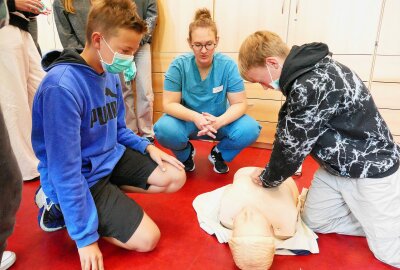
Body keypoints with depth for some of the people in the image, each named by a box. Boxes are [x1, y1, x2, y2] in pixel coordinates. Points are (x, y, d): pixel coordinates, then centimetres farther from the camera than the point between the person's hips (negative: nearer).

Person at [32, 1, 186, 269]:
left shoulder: (111, 74, 0)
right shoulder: (62, 86, -28)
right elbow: (65, 171, -27)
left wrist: (147, 146, -5)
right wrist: (86, 237, -21)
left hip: (111, 159, 8)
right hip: (81, 178, -7)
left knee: (176, 178, 2)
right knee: (148, 238, -7)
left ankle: (108, 195, 8)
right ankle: (58, 207, 7)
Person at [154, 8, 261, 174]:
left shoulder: (228, 65, -12)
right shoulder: (179, 65, -13)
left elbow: (240, 103, -13)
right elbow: (169, 104, -15)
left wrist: (219, 121, -33)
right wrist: (195, 117, -33)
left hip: (220, 122, 1)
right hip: (187, 122, 0)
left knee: (250, 129, -25)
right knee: (164, 130, -31)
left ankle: (219, 153, 9)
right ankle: (186, 154, 6)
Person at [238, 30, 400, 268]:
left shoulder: (312, 86, -33)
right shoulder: (308, 70, -1)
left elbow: (293, 147, -23)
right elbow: (287, 131, 3)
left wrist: (267, 178, -5)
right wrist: (271, 171, -2)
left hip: (371, 167, -8)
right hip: (336, 165, 9)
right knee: (315, 222, 11)